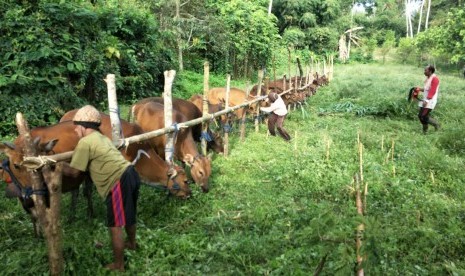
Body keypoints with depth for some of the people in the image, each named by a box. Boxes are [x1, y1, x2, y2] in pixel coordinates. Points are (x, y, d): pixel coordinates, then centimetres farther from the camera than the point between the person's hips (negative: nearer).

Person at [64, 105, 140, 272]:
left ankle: (118, 265, 16)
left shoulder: (85, 142, -6)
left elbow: (74, 171, -3)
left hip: (119, 181, -9)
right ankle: (131, 243, 53)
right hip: (130, 174, 9)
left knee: (115, 225, 3)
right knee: (128, 216, 30)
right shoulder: (101, 137, 21)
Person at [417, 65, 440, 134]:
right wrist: (420, 89, 8)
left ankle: (436, 125, 8)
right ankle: (425, 131, 18)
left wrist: (426, 100, -27)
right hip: (425, 100, 9)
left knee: (424, 116, -12)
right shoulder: (428, 78, 14)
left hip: (430, 101, -9)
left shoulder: (435, 78, -14)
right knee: (420, 116, 8)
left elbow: (432, 91, -21)